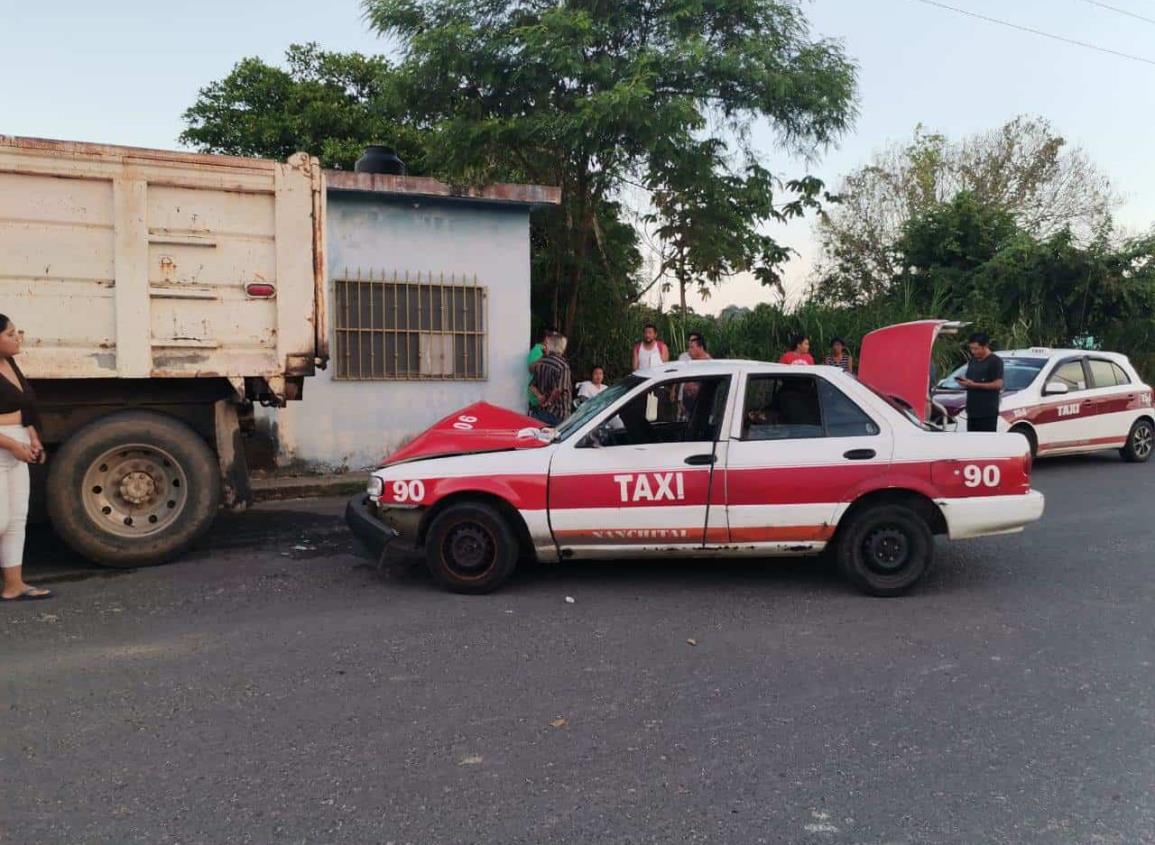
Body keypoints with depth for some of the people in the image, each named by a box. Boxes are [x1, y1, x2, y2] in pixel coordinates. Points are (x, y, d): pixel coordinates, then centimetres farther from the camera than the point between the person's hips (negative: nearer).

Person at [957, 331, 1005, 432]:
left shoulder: (995, 361, -7)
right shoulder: (973, 361, 18)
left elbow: (998, 384, -15)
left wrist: (974, 385, -17)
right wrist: (964, 382, 2)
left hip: (988, 411, -8)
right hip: (972, 409, 8)